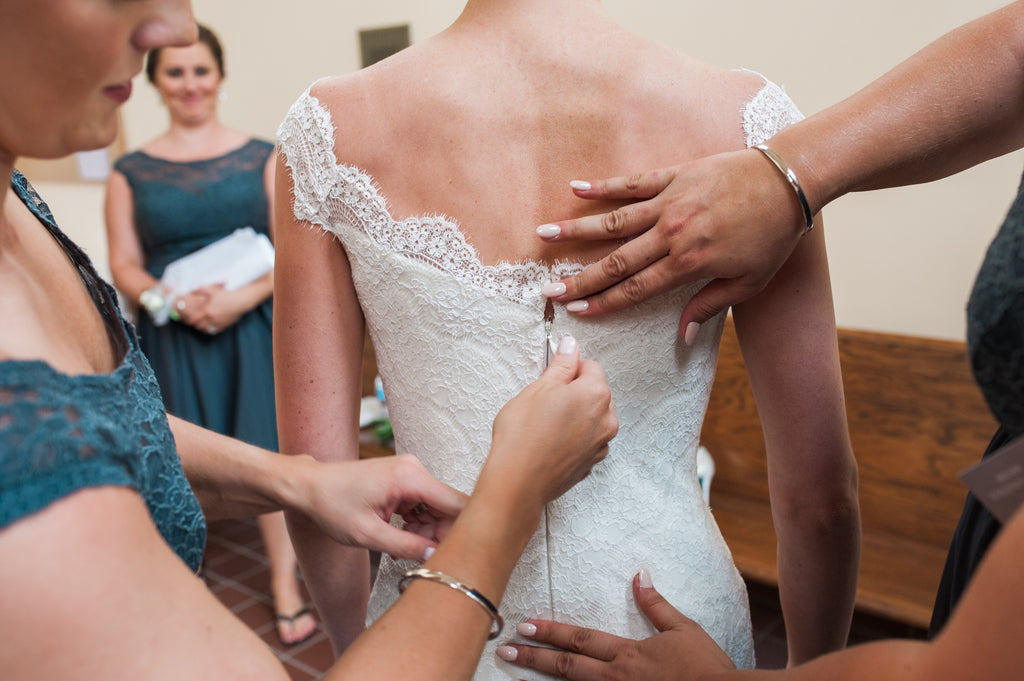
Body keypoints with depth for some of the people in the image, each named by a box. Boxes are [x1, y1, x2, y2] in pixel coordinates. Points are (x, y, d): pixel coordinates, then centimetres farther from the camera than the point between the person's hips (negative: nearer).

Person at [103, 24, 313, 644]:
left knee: (269, 453, 0)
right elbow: (125, 264, 5)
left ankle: (286, 583, 15)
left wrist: (244, 297, -14)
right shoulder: (130, 172, 7)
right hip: (174, 336, 1)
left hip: (255, 325, 0)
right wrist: (172, 301, -14)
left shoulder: (262, 158, 6)